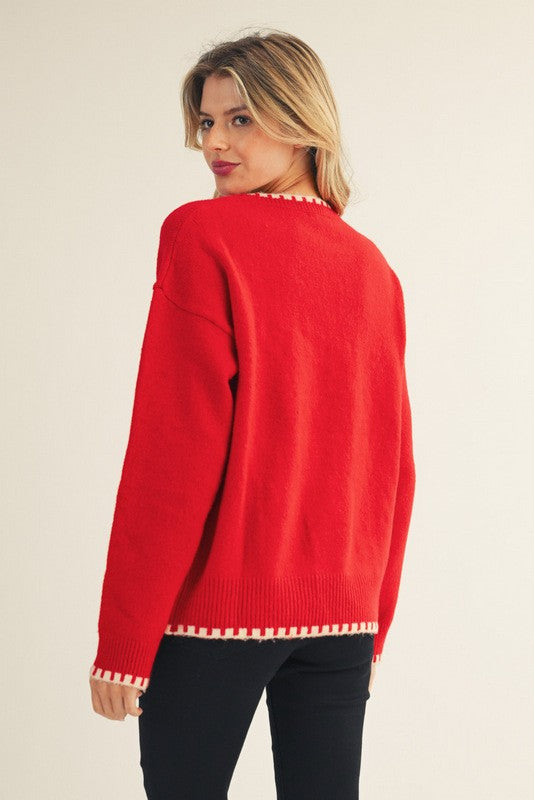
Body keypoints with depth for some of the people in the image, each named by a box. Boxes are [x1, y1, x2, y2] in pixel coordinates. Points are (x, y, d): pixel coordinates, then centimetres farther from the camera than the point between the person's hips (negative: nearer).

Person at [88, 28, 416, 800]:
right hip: (341, 614, 5)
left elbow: (174, 450, -14)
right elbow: (393, 463, 9)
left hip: (216, 607, -5)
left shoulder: (202, 235, -9)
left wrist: (122, 640, -10)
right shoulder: (372, 268, 7)